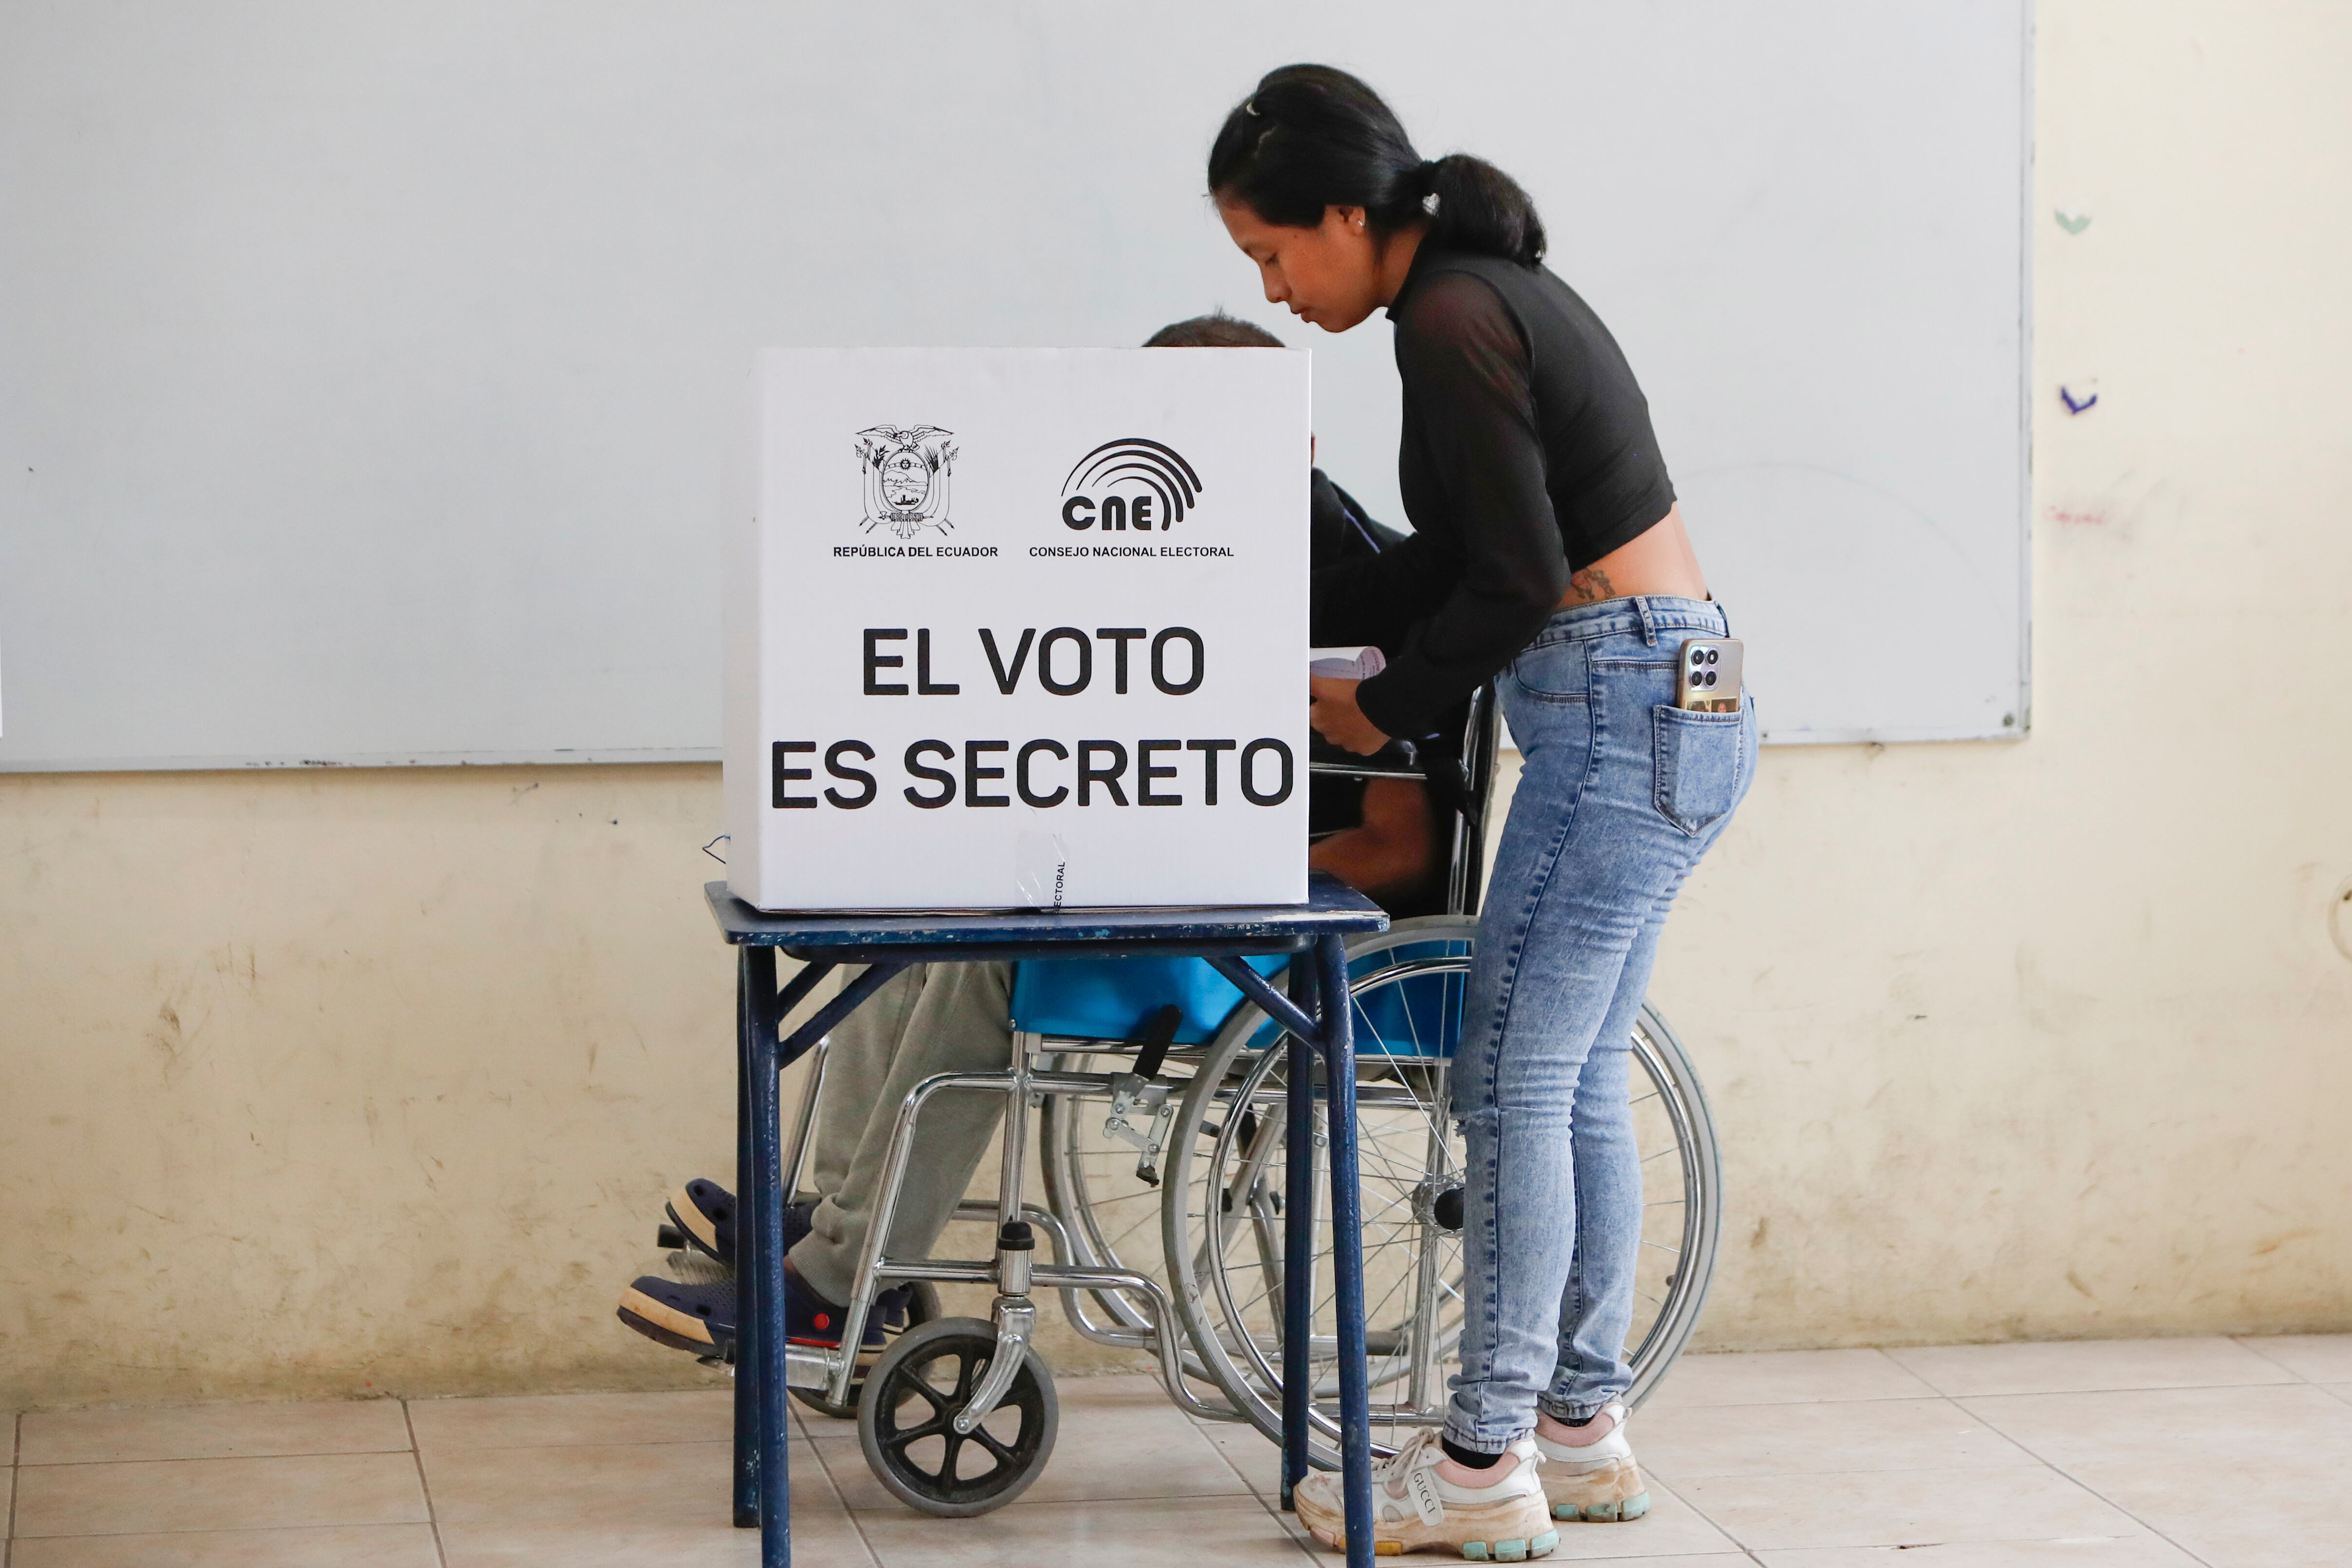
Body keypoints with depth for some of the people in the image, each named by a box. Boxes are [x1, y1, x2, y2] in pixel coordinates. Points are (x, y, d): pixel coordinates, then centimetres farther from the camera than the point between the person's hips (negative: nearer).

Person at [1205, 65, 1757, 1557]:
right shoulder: (1488, 290, 14)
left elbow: (1512, 587, -19)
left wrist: (1383, 708, -4)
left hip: (1625, 718, -10)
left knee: (1516, 1081, -5)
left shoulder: (1453, 326, -16)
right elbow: (1453, 562, 20)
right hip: (1678, 704, 10)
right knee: (1580, 1080, 14)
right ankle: (1584, 1426, 20)